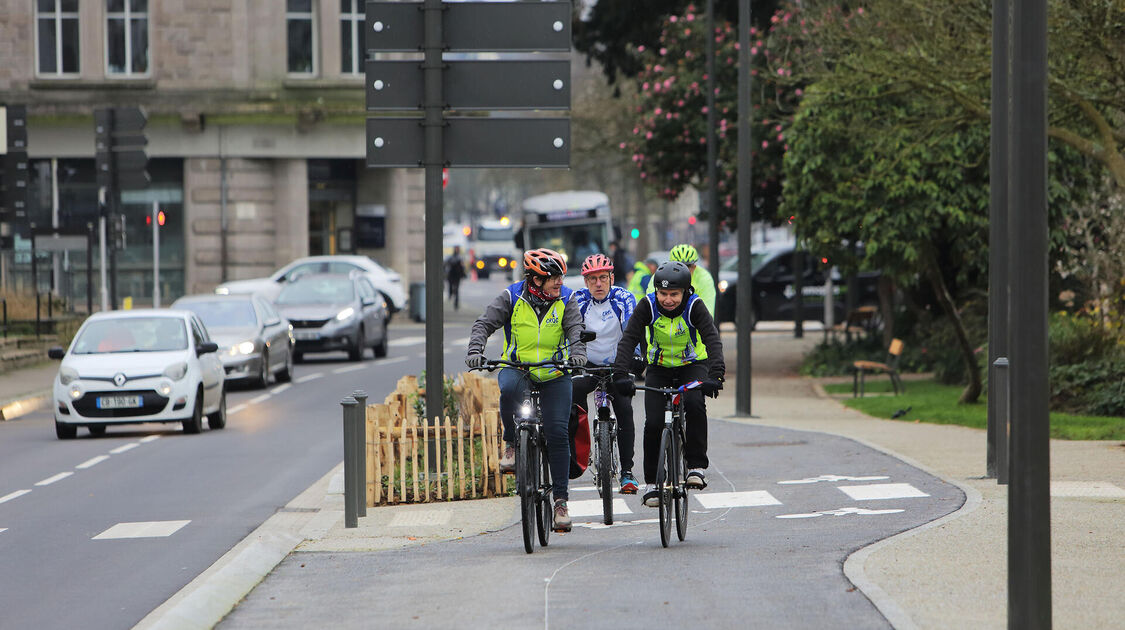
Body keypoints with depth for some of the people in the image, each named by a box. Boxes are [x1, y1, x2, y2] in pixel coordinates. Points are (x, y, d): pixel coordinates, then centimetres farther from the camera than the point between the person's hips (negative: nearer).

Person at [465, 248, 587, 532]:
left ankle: (560, 498, -1)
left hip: (554, 374, 1)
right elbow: (484, 323, -9)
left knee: (557, 433, -10)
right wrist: (475, 351, -28)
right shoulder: (511, 298, -6)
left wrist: (577, 352, -34)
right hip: (516, 367, -1)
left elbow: (575, 329, -12)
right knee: (509, 389, -38)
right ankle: (511, 444, -12)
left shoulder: (565, 300, -2)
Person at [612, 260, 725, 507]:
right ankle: (651, 482, 2)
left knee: (694, 403, -31)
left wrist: (715, 375, -49)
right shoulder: (648, 306, -18)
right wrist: (620, 374, -40)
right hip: (659, 368, 1)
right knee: (653, 423, -13)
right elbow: (628, 339, -25)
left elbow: (712, 339, -32)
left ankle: (696, 466, -22)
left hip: (692, 366, -1)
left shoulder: (695, 306, -22)